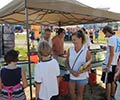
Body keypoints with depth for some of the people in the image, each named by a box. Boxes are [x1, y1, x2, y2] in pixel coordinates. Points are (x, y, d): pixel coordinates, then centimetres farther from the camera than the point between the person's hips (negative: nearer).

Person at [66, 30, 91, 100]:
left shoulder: (86, 51, -13)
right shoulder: (70, 50, -6)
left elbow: (89, 66, -8)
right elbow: (67, 63, 1)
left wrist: (80, 72, -24)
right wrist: (71, 71, -17)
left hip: (82, 76, -2)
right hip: (72, 76, 3)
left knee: (80, 94, 15)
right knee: (72, 92, 17)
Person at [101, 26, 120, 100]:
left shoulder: (111, 39, -16)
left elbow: (112, 54, -21)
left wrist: (108, 66, -19)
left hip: (109, 64, -9)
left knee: (108, 82, 2)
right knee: (112, 81, 19)